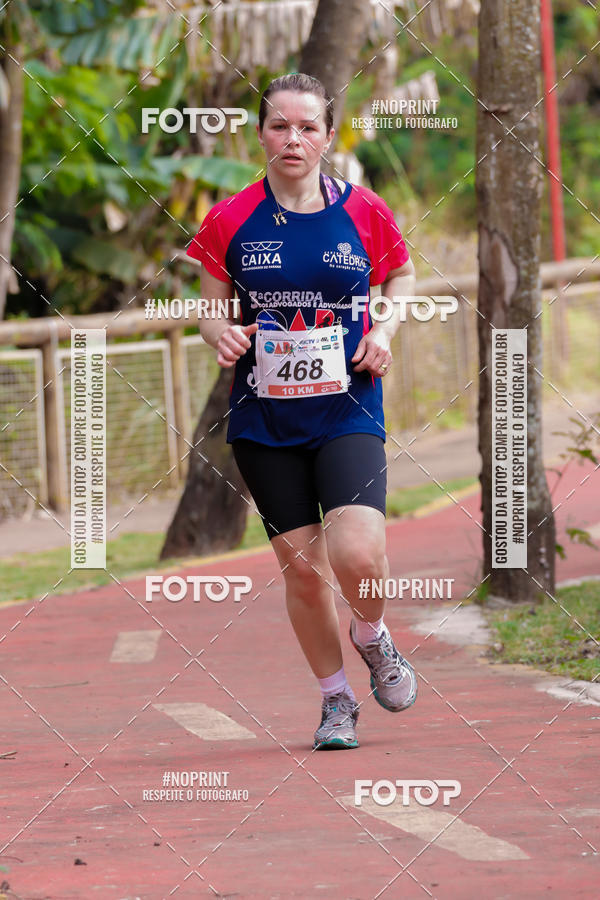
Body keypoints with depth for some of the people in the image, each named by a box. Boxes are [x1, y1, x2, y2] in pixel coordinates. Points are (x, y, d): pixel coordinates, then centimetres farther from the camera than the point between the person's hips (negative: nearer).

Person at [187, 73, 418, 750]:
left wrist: (385, 331, -1)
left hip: (348, 409, -1)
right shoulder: (229, 220, -2)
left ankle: (371, 637, 15)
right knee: (301, 566, 3)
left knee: (357, 555, -19)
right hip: (264, 416, 1)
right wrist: (219, 333, -14)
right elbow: (207, 306, 8)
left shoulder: (365, 212, -1)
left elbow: (402, 275, 16)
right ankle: (336, 699, 24)